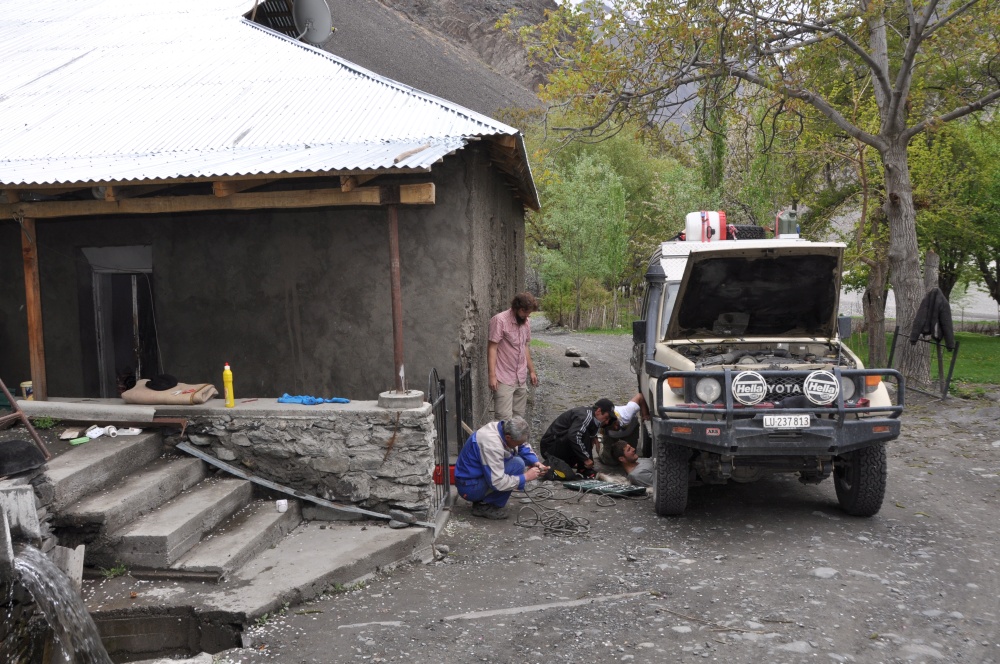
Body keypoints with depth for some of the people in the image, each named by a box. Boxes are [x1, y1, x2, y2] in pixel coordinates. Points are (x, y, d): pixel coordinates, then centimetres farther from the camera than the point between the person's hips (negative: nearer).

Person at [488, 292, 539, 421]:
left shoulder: (525, 322, 10)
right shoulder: (500, 320, -13)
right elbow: (492, 348, -14)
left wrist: (532, 371, 20)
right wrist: (492, 375, -19)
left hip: (521, 379, 7)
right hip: (504, 379, -7)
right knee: (505, 418, -11)